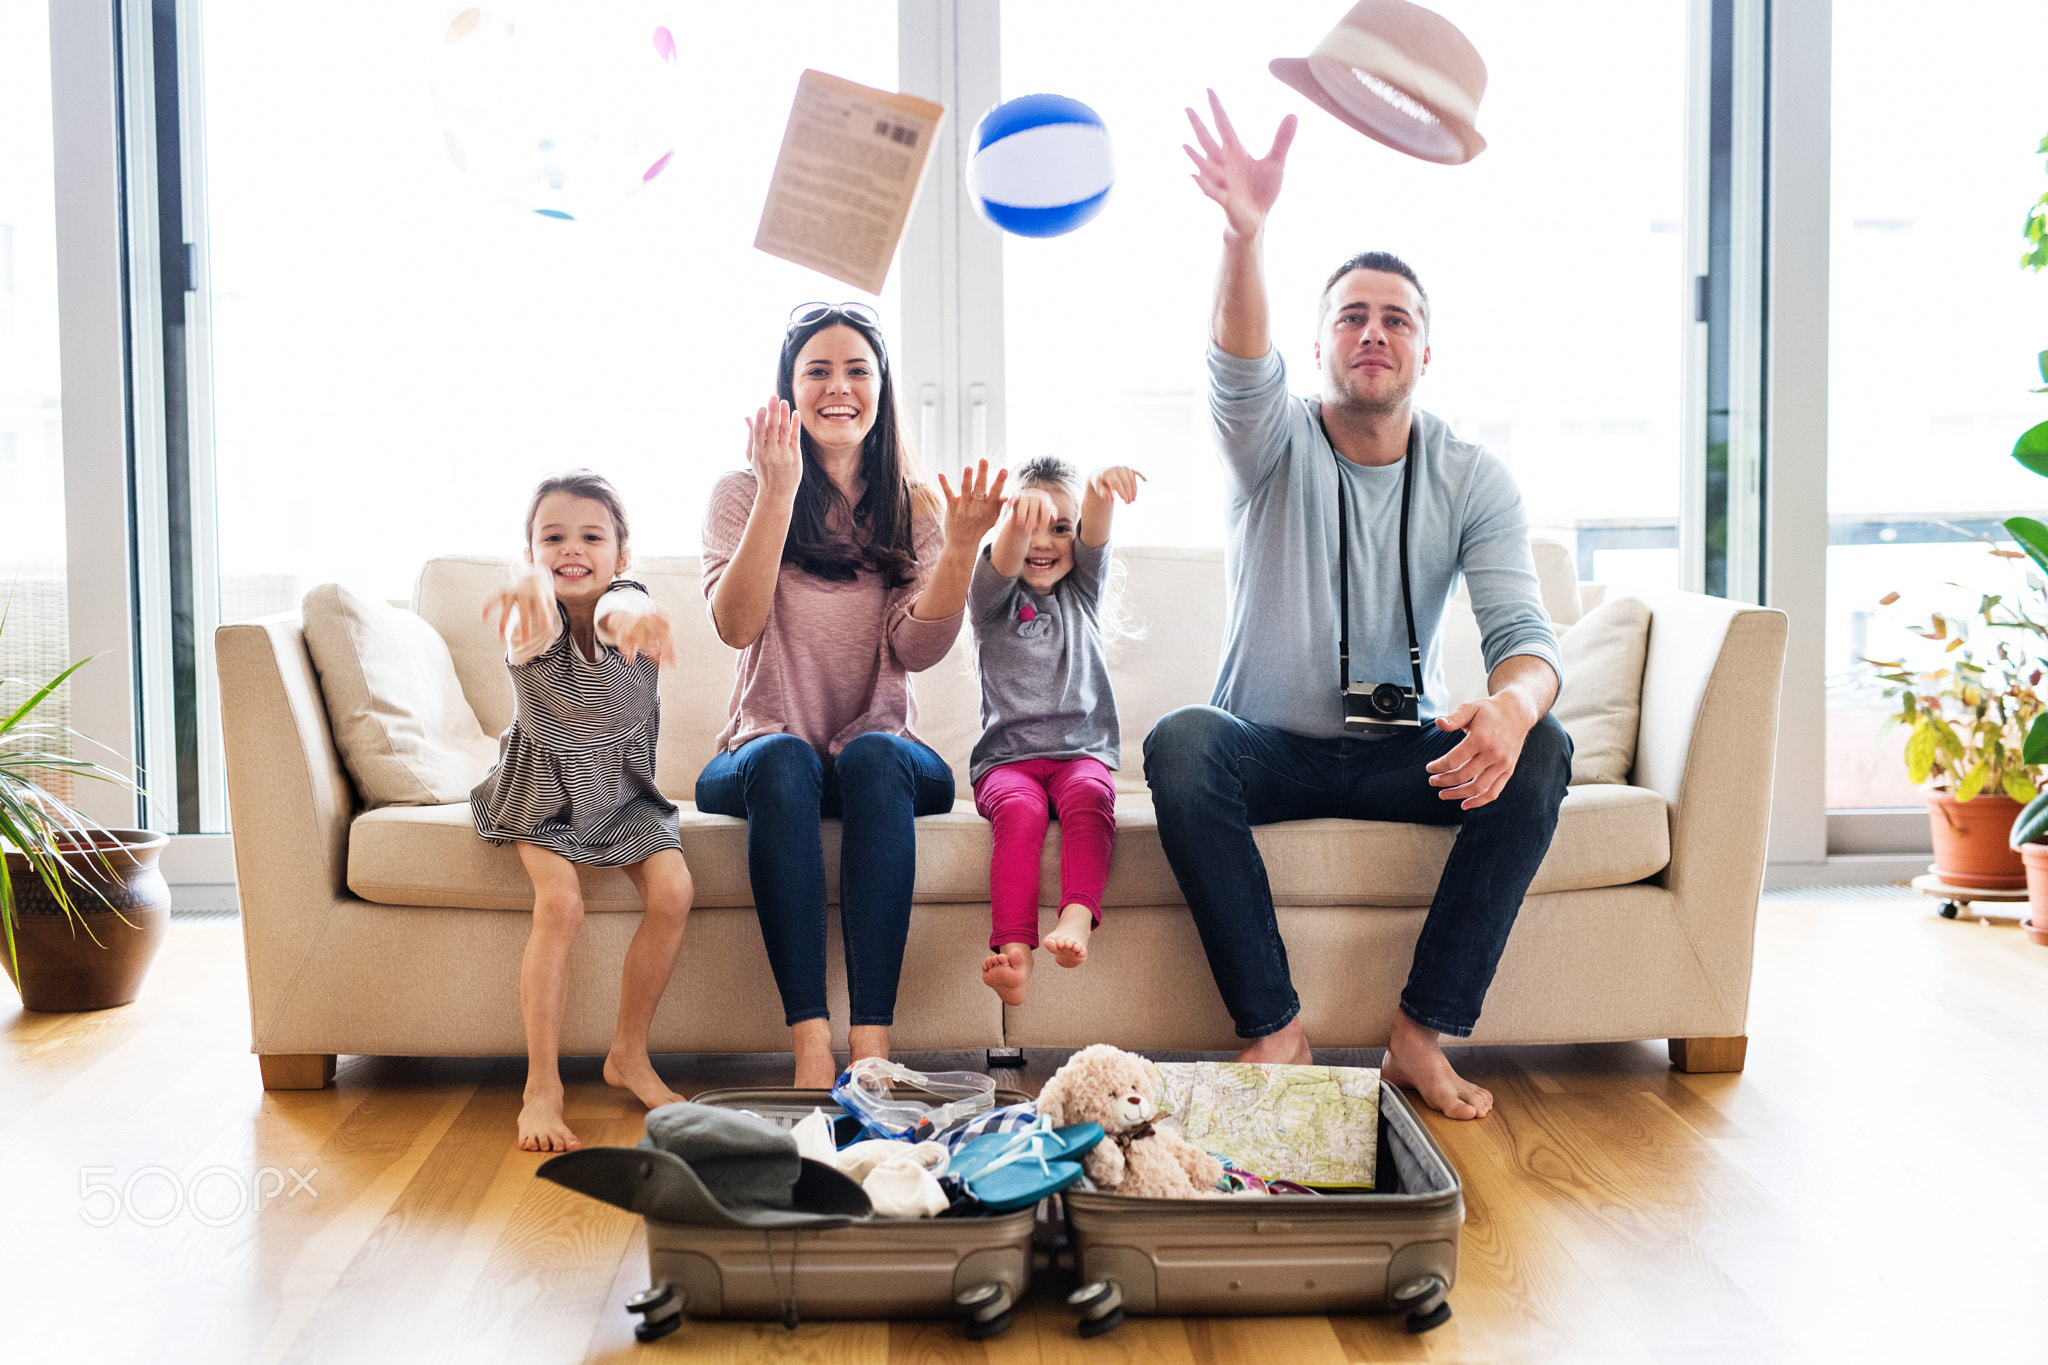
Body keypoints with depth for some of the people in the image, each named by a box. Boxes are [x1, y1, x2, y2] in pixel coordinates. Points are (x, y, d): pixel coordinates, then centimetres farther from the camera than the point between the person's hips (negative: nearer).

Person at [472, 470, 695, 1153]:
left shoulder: (624, 601, -15)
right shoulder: (531, 618, -17)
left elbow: (616, 612, -42)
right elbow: (536, 588, -44)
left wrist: (632, 618, -69)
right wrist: (530, 588, -70)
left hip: (623, 791, 2)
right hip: (540, 792, -2)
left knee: (672, 890, -19)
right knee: (560, 902, -25)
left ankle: (629, 1053, 1)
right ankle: (542, 1084, -15)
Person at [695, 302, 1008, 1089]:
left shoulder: (915, 506, 8)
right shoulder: (742, 495, 4)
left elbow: (918, 649, -6)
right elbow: (736, 625, -14)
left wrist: (959, 548, -20)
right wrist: (778, 494, -21)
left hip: (883, 752, 1)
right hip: (763, 752, -1)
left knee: (874, 757, -34)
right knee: (783, 759, -35)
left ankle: (872, 1044, -41)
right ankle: (811, 1047, -42)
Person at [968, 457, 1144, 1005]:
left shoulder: (1082, 591, 17)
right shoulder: (993, 597, 10)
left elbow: (1094, 534, -4)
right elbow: (1004, 560, -14)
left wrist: (1100, 487, -28)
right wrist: (1020, 519, -39)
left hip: (1081, 749, 2)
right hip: (1006, 757, -2)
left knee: (1090, 795, -32)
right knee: (1018, 809, -33)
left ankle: (1077, 915, -50)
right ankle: (1013, 950, -46)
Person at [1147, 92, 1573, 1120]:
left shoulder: (1473, 482, -1)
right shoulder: (1276, 445, -5)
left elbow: (1522, 630, -12)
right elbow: (1239, 373, -30)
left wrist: (1510, 705, -38)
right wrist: (1245, 236, -51)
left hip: (1405, 751, 2)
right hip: (1269, 747, -1)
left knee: (1540, 752, -27)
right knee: (1179, 742, -34)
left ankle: (1422, 1033, -19)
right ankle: (1273, 1027, -24)